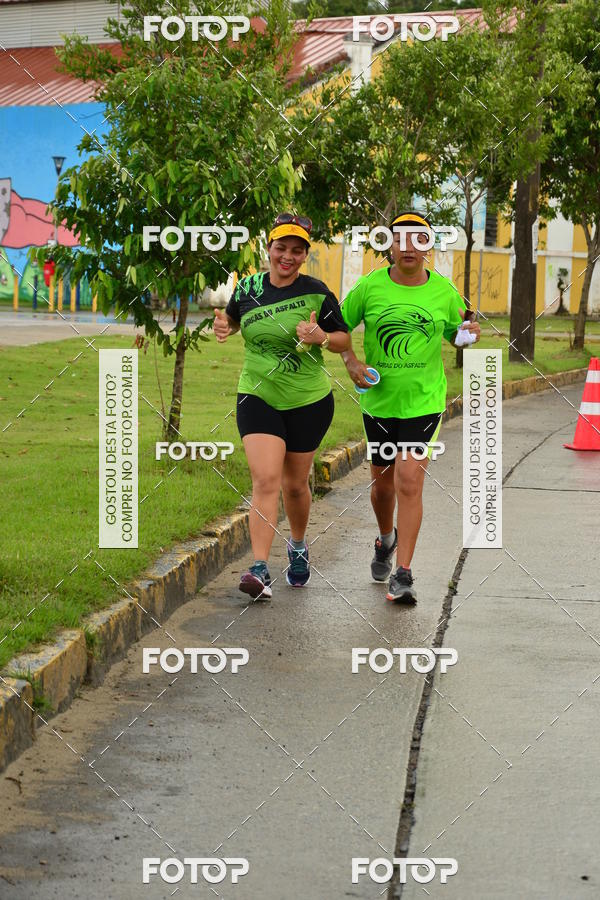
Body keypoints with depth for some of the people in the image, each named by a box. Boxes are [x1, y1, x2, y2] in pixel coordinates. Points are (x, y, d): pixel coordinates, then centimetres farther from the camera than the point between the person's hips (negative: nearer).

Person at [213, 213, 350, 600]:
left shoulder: (316, 292, -7)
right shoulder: (247, 288, 0)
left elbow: (344, 340, 1)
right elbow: (232, 319, 20)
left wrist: (321, 337, -20)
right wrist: (223, 327, -2)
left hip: (309, 401, 0)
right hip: (257, 396, 1)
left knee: (295, 483, 12)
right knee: (265, 480, -14)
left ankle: (299, 546, 41)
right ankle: (260, 569, -18)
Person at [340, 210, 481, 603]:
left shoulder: (444, 290, -1)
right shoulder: (370, 286, -4)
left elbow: (455, 335, 12)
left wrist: (469, 332, -10)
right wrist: (352, 361, -9)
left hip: (424, 400, -1)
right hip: (378, 398, 1)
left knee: (409, 480, -13)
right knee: (383, 481, 14)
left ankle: (403, 574, -8)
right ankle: (387, 539, 47)